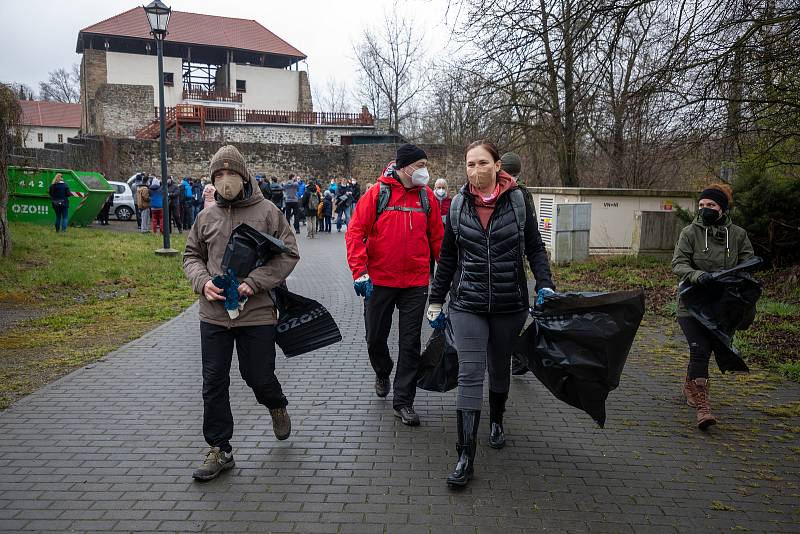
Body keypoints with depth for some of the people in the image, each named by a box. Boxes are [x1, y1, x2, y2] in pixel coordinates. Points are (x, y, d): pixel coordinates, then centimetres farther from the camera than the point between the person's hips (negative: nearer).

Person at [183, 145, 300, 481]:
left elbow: (289, 254, -5)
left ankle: (277, 407, 41)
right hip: (213, 314, 3)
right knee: (214, 383, 6)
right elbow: (191, 255, 16)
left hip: (257, 312, -3)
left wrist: (254, 283, -17)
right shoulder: (206, 216, 7)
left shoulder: (267, 212, -3)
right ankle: (219, 450, 20)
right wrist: (203, 281, -6)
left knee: (258, 376, 5)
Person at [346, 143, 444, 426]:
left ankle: (403, 401, 15)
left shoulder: (426, 196, 3)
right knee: (375, 337, 11)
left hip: (415, 282, 2)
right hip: (379, 281, -1)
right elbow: (355, 232, -8)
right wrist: (360, 271, -15)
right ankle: (382, 372, 44)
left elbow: (437, 238, 8)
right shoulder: (378, 193, -6)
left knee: (410, 343, 4)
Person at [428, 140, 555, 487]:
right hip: (467, 305, 0)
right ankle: (466, 457, -6)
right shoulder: (458, 205, 1)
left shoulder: (517, 200, -2)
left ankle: (496, 421, 46)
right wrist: (436, 302, 11)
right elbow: (447, 258, 9)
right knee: (470, 375, -9)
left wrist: (545, 285, -11)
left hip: (509, 305, 1)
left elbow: (535, 248, 4)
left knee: (500, 368, 19)